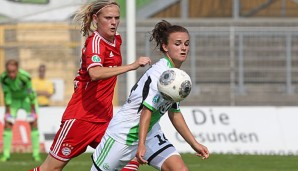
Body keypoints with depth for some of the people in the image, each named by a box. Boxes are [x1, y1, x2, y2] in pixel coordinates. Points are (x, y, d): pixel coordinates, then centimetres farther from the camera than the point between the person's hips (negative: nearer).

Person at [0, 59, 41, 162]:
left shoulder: (25, 77, -36)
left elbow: (31, 94, -26)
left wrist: (32, 111, -19)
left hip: (27, 98, -2)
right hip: (14, 100, 2)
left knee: (33, 123, -10)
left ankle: (36, 153, -7)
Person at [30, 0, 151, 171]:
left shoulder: (116, 39, 8)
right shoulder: (95, 42, -16)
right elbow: (95, 73, -38)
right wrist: (131, 66, -42)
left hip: (104, 118, 8)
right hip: (81, 117, -8)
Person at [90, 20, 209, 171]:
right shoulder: (159, 73, -23)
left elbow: (175, 113, 15)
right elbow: (147, 110, -28)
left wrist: (194, 144, 17)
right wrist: (141, 146, -34)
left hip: (150, 133, 8)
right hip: (124, 132, -8)